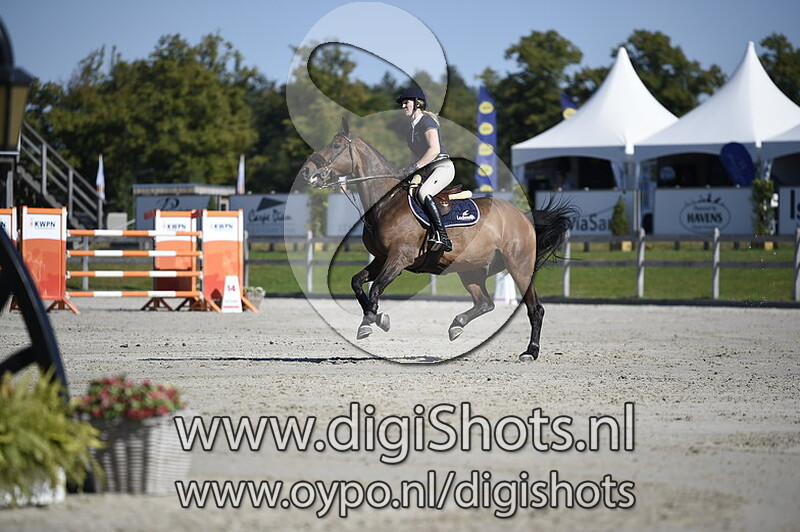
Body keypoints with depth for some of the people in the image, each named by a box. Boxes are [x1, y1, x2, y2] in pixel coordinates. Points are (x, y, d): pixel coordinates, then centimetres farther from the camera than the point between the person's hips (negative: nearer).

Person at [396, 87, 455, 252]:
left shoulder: (427, 121, -10)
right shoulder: (412, 127, 18)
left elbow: (434, 150, -22)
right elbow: (415, 154, 27)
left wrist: (415, 167, -22)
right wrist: (410, 171, 9)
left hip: (442, 166, -10)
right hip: (427, 171, 10)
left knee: (423, 193, -34)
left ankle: (443, 237, -40)